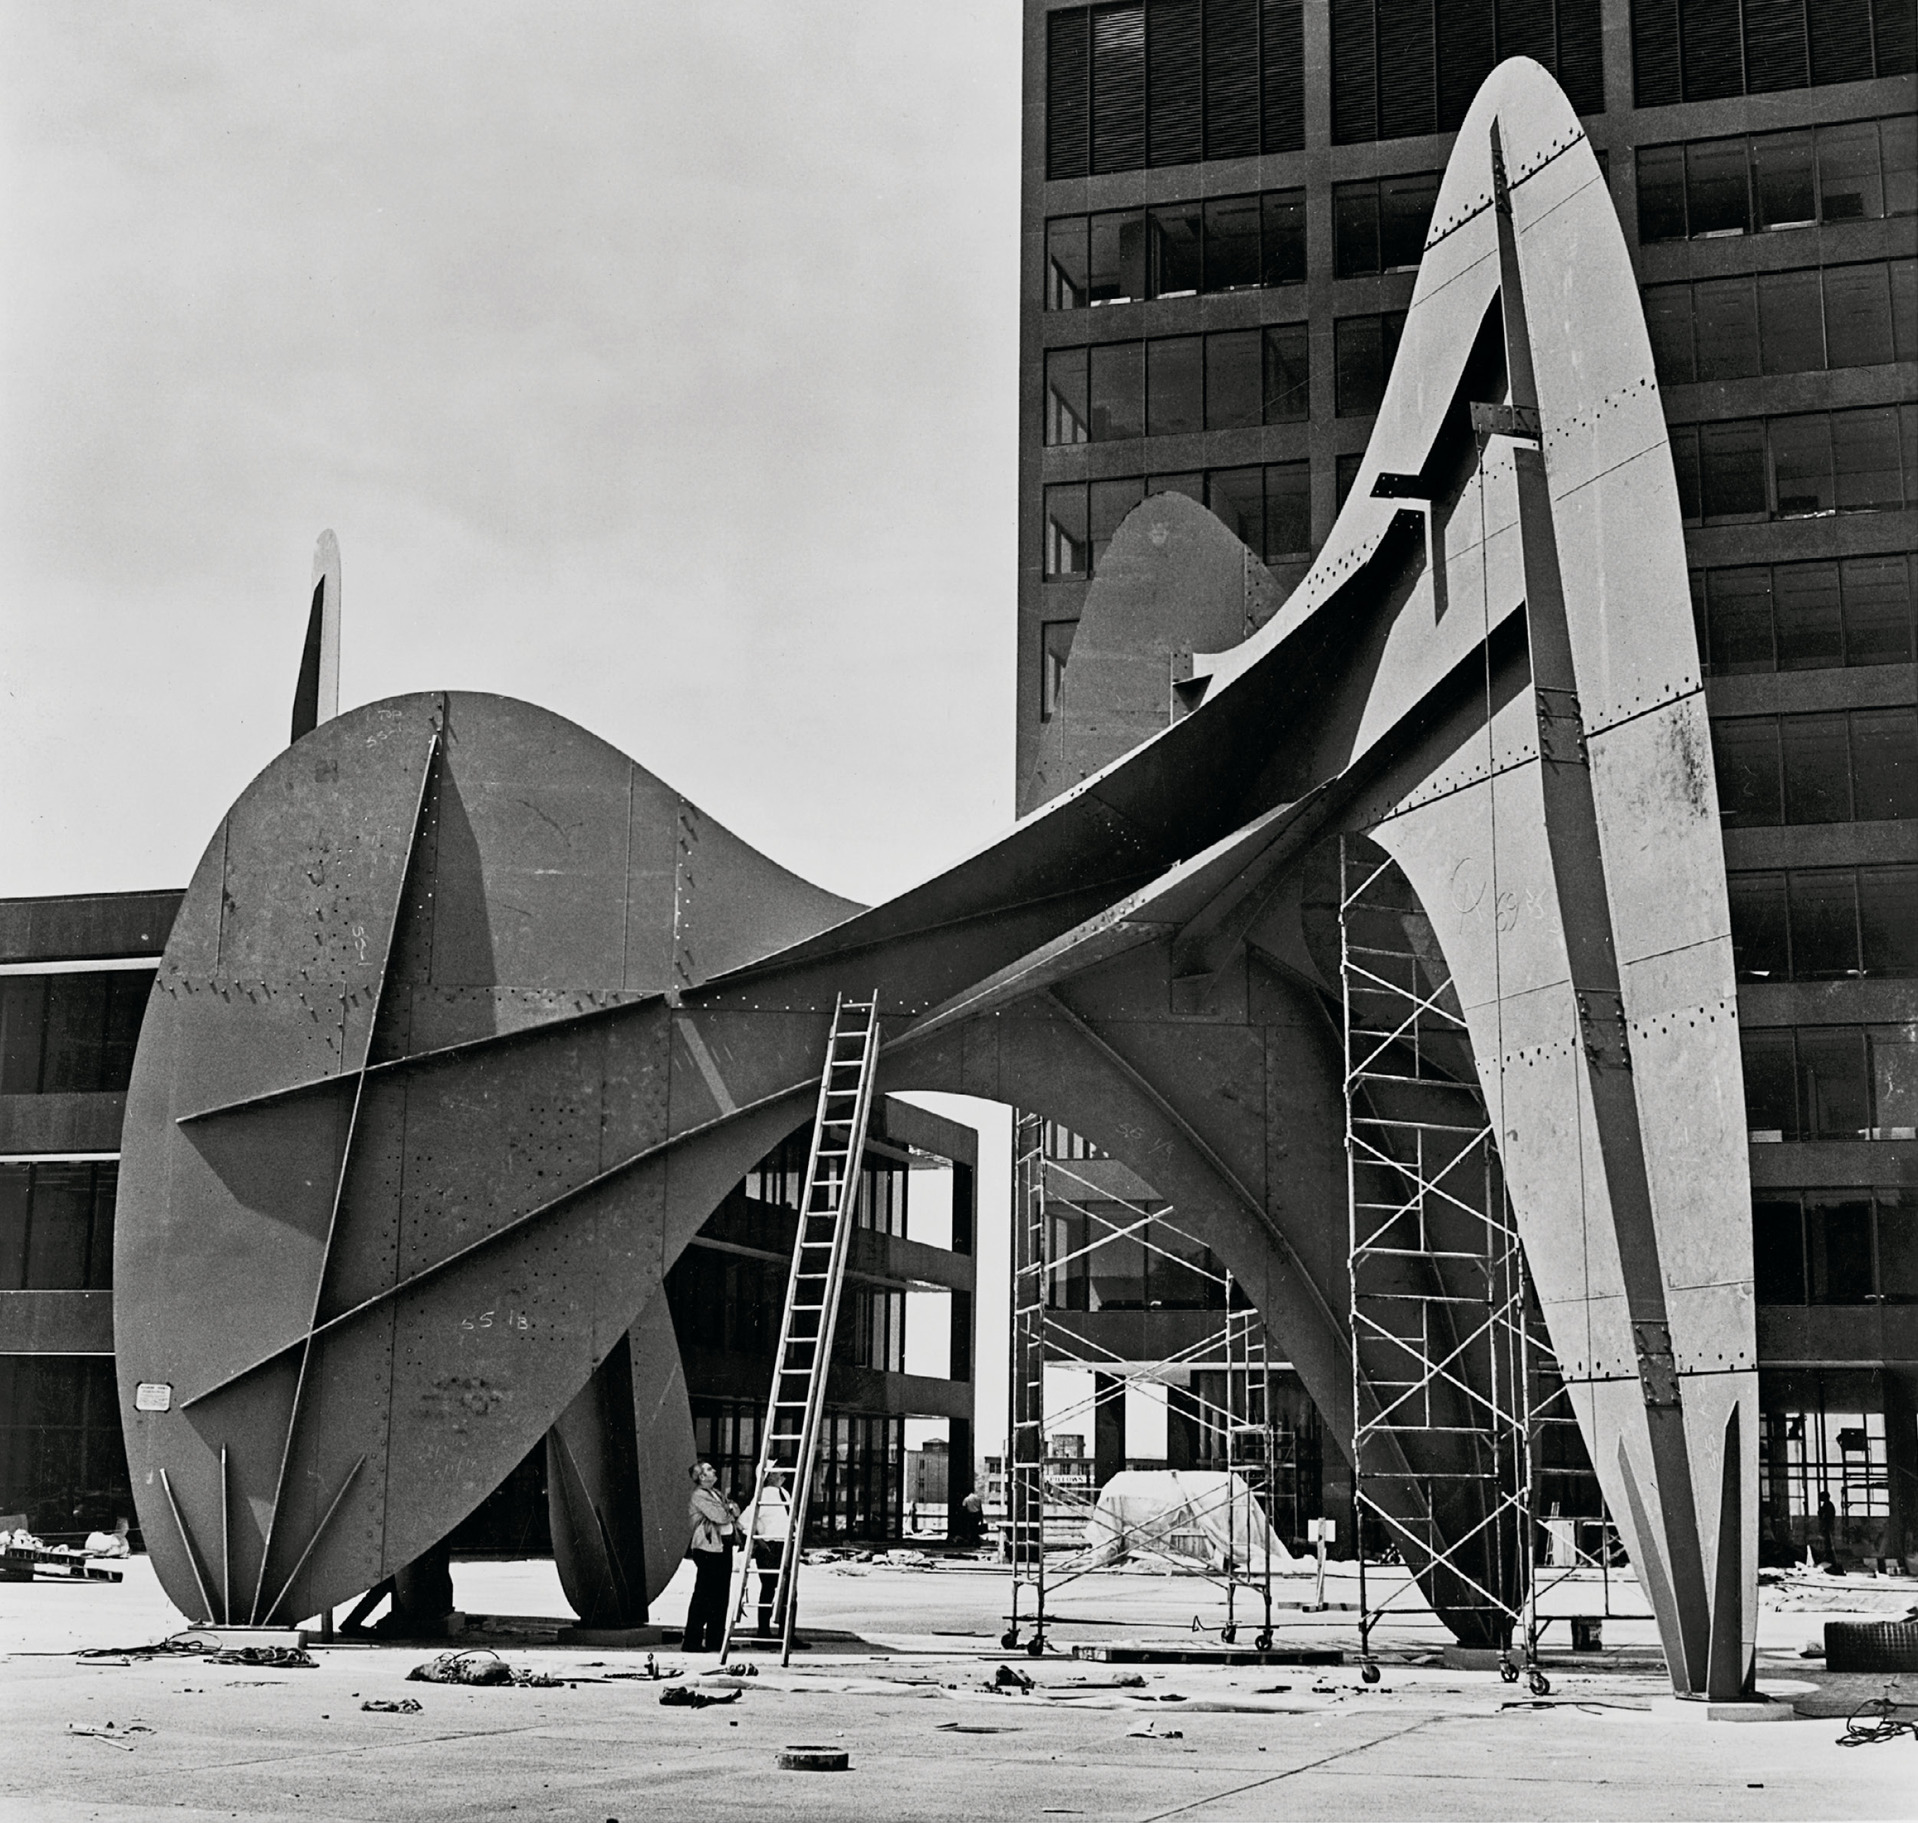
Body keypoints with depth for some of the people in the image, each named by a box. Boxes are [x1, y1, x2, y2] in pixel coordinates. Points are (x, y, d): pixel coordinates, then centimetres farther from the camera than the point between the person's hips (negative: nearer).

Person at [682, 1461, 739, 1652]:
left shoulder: (717, 1494, 19)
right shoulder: (699, 1496, -10)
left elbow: (734, 1514, 18)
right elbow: (720, 1517, -18)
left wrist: (731, 1509, -3)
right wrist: (731, 1510, 0)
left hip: (724, 1547, 9)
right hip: (708, 1549, -9)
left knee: (720, 1595, 9)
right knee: (703, 1596, -6)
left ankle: (715, 1639, 15)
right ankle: (692, 1641, -2)